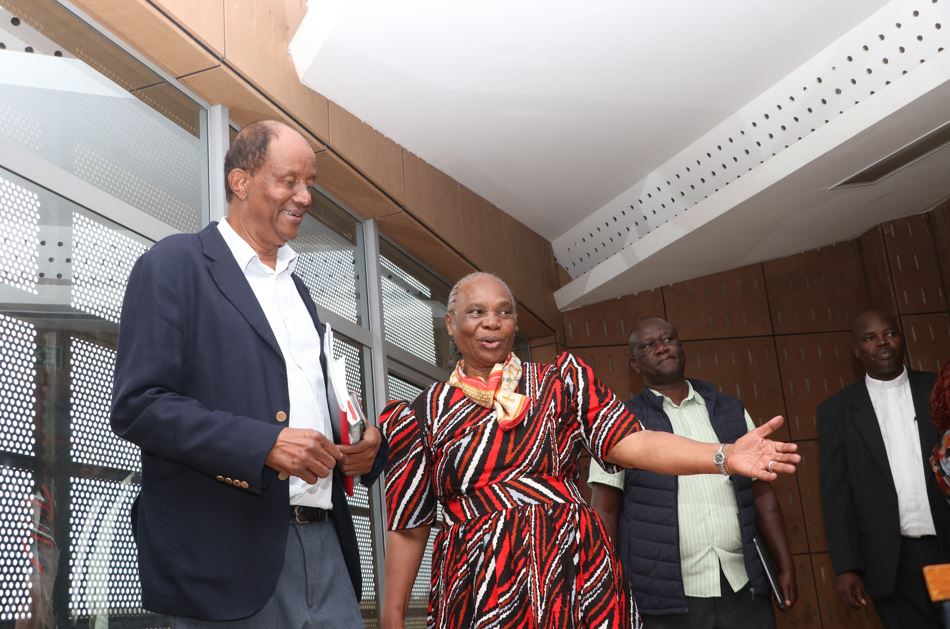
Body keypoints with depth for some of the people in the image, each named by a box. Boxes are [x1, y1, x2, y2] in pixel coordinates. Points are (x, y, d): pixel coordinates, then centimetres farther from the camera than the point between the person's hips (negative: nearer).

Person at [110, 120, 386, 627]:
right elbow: (136, 404, -12)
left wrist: (362, 445, 4)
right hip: (230, 552, -6)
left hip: (324, 544, 7)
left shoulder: (295, 286, 19)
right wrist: (265, 443, -21)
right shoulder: (175, 265, -4)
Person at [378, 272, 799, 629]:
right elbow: (408, 526, 7)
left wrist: (725, 456, -21)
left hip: (576, 577, 1)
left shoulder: (562, 383, 6)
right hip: (478, 591, 0)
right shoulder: (425, 414, 5)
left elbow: (630, 442, -6)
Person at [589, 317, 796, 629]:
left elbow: (762, 494, 13)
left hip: (744, 590, 3)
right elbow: (604, 510, -2)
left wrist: (786, 567, 9)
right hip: (665, 598, -3)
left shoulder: (731, 411, 11)